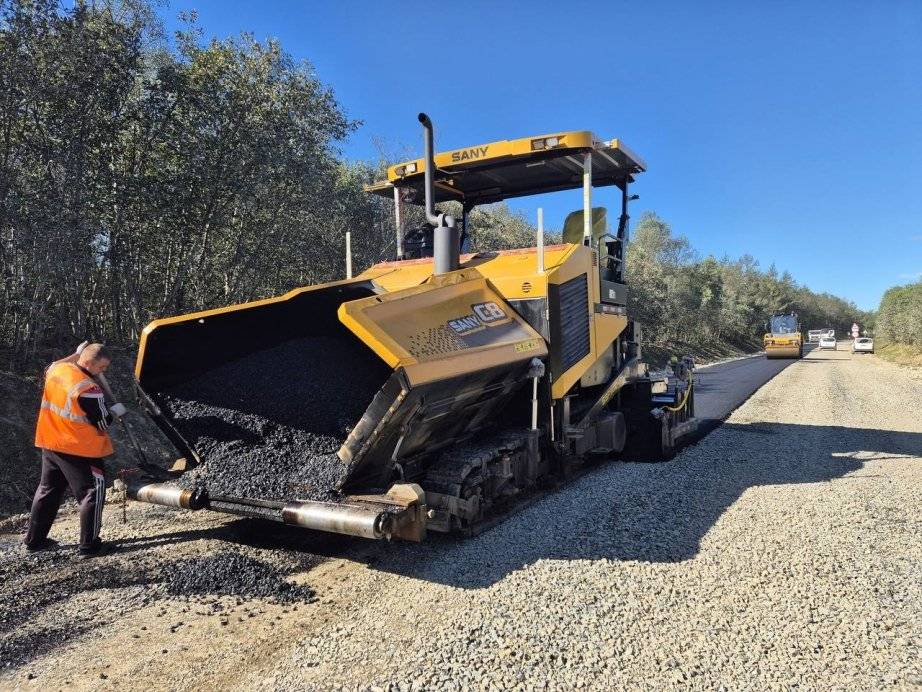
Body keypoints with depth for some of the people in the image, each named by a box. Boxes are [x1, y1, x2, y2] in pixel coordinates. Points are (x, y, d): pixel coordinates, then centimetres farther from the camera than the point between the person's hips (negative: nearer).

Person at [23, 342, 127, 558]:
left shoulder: (57, 370, -2)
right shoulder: (88, 389, -24)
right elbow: (102, 422, -16)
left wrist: (75, 355, 27)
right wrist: (116, 411, 2)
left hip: (51, 444, 9)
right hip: (79, 449, -9)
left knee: (48, 490, 21)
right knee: (92, 493, -1)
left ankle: (34, 540, 32)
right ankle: (89, 546, 1)